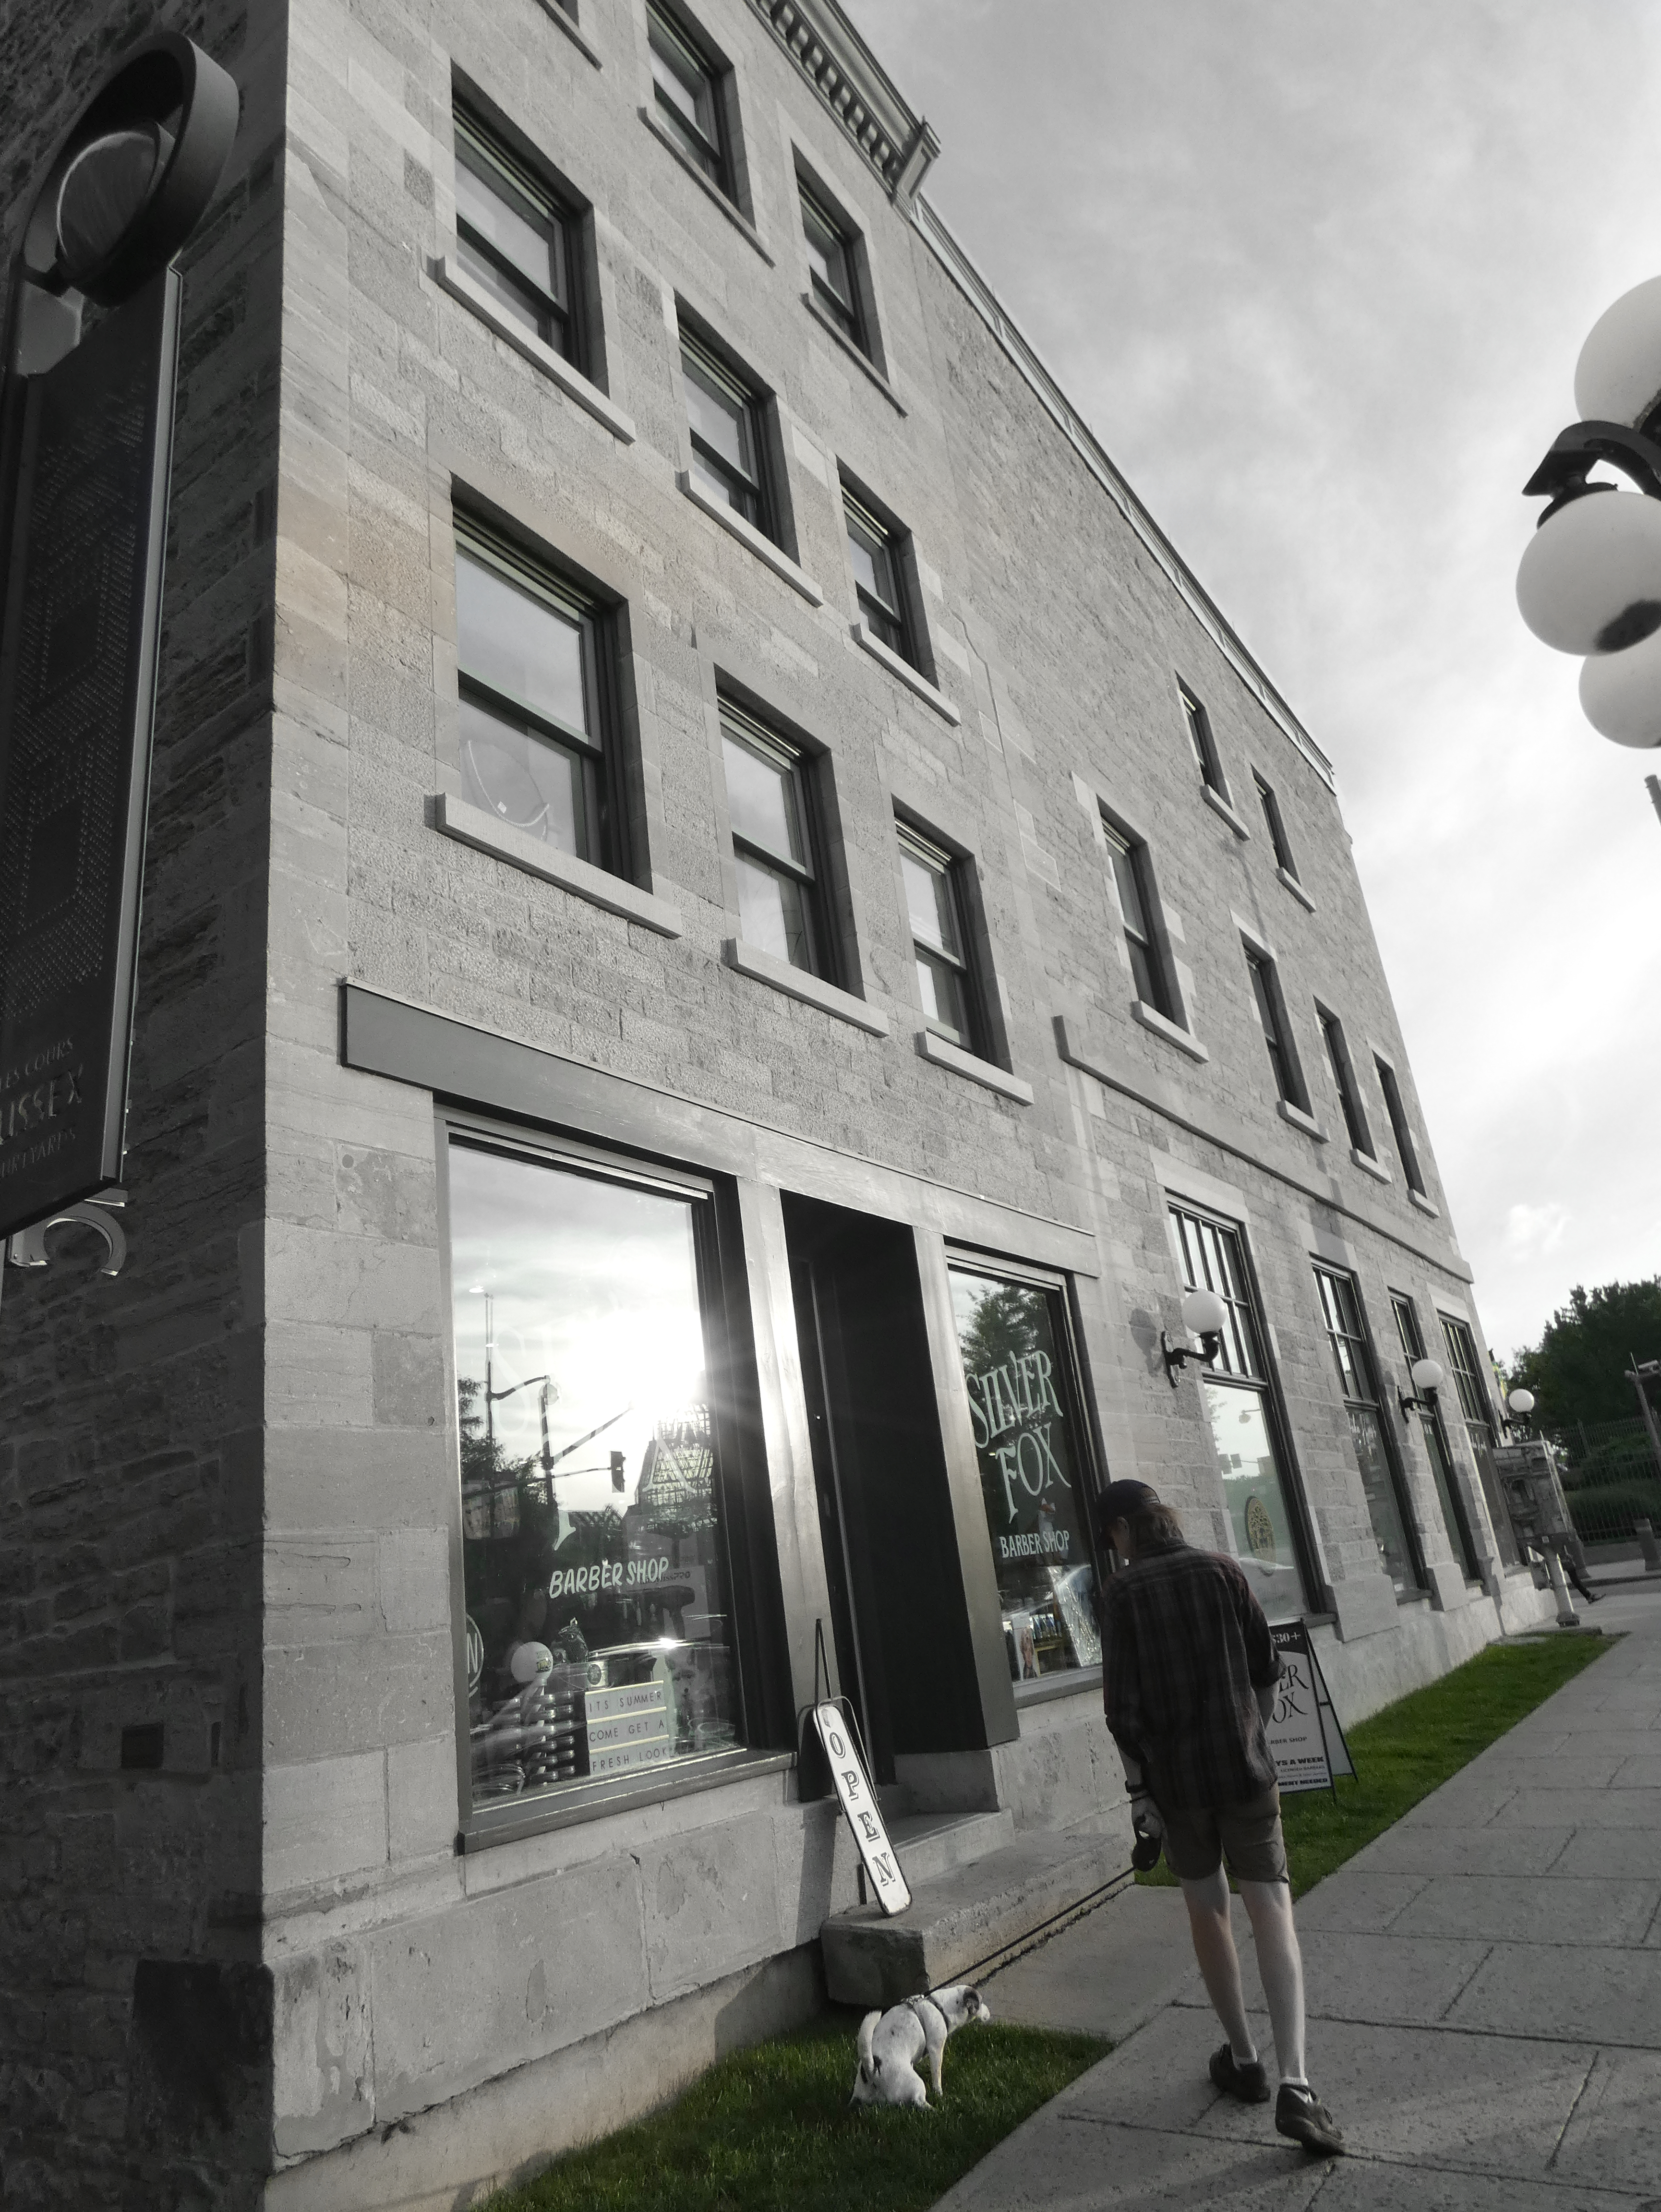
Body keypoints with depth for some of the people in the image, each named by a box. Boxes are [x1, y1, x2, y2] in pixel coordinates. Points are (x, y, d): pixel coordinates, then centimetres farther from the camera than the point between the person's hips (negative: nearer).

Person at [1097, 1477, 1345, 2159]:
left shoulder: (1121, 1592, -9)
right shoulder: (1221, 1571, -2)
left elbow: (1122, 1702, -11)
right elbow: (1267, 1667, 5)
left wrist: (1137, 1785, -2)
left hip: (1175, 1777, -1)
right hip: (1245, 1769, 1)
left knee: (1207, 1910, 17)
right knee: (1272, 1913, 1)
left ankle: (1243, 2059, 28)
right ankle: (1295, 2084, -10)